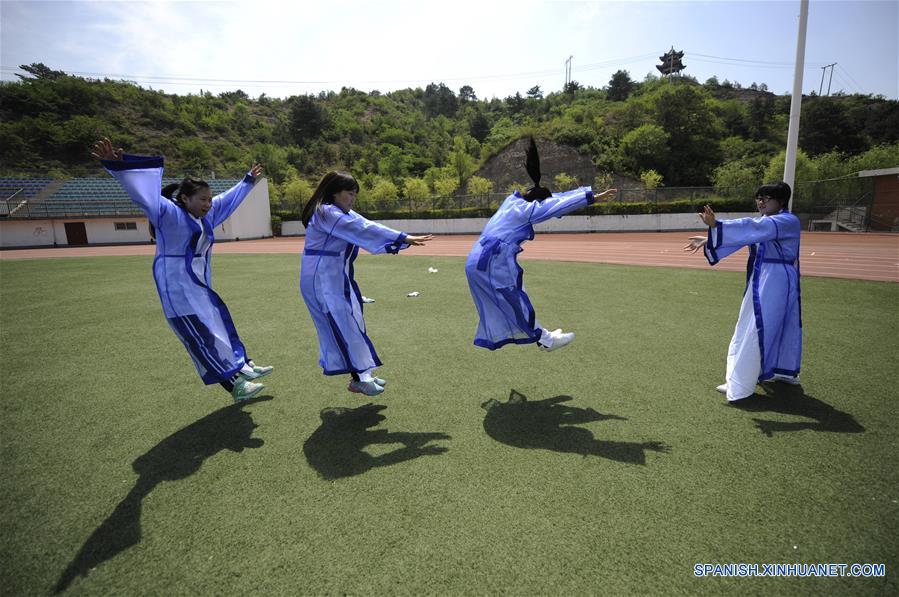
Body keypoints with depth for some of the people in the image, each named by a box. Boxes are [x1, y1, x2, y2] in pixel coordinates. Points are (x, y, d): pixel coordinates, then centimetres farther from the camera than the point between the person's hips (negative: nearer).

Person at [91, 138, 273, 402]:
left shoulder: (205, 215, 8)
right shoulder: (170, 214, -14)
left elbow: (228, 198, 21)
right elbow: (145, 194, -29)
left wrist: (248, 180, 31)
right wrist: (116, 164, -44)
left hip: (200, 288, 9)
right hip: (178, 289, -9)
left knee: (221, 327, 19)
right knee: (204, 339, -4)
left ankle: (242, 366, 34)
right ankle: (235, 384, 0)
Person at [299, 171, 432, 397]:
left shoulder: (343, 214, 13)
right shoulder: (326, 213, -18)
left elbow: (365, 229, 3)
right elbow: (364, 230, -26)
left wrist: (402, 241, -9)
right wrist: (403, 238, -28)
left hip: (337, 278, 10)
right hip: (322, 279, -10)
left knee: (350, 323, 14)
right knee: (344, 326, -3)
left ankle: (362, 374, 25)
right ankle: (358, 378, 10)